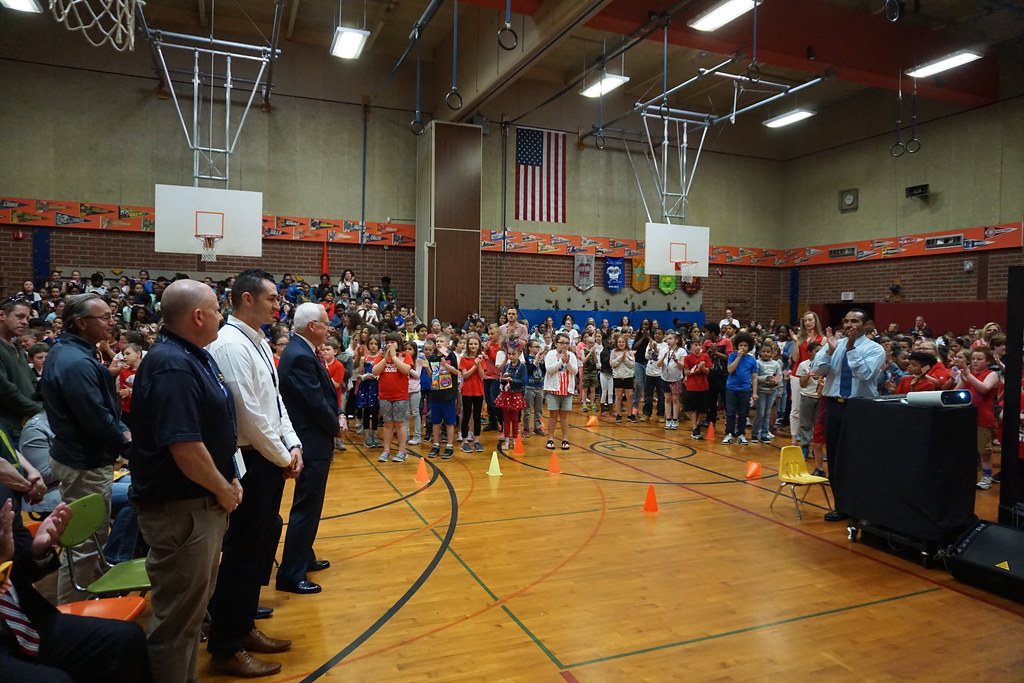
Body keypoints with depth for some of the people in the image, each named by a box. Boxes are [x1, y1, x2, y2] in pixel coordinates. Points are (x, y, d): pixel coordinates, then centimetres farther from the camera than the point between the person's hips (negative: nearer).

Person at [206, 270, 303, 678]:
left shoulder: (258, 343, 12)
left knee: (261, 546, 19)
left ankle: (243, 628, 35)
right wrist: (282, 458, -12)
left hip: (271, 460, 10)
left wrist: (293, 445, 6)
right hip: (251, 463, -10)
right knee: (242, 552, 2)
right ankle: (225, 650, 18)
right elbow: (249, 415, -22)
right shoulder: (231, 345, -18)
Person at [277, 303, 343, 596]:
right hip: (311, 443, -11)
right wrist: (336, 426, -8)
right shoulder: (300, 357, -22)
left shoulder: (302, 352, 10)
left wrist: (337, 416, -1)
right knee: (306, 507, -3)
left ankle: (304, 558, 35)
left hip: (314, 440, 11)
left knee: (310, 505, 21)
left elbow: (325, 395, 13)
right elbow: (317, 404, -24)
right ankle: (290, 574, 7)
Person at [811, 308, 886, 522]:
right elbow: (816, 370, -7)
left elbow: (864, 374, -22)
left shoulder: (875, 349, -4)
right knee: (834, 457, 9)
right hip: (834, 405, 4)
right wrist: (830, 351, -21)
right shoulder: (833, 344, 5)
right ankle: (842, 506, 22)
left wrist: (851, 348, -26)